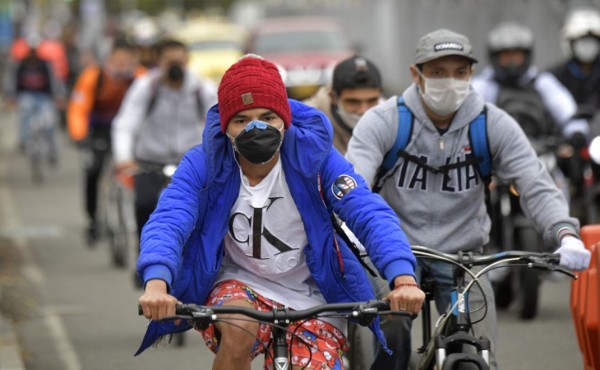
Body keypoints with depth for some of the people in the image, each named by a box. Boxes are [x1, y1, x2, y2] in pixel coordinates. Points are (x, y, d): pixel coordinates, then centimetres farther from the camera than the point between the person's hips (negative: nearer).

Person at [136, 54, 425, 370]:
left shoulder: (314, 156, -18)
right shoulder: (203, 164, -17)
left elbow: (370, 214, -27)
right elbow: (167, 222, -29)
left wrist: (403, 280, -45)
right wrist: (156, 285, -51)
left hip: (310, 298, 2)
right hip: (239, 285, -1)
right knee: (239, 329, -33)